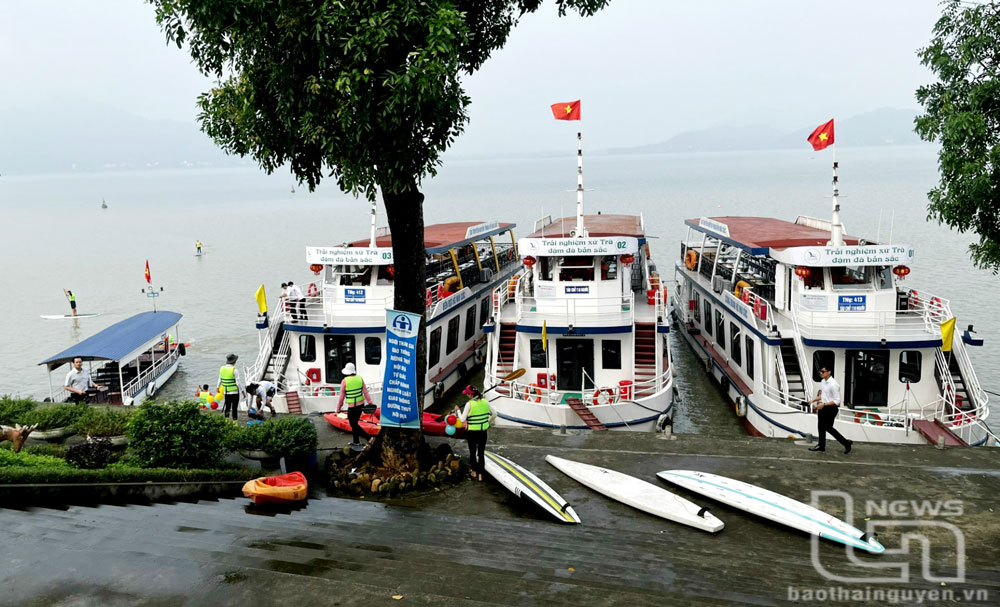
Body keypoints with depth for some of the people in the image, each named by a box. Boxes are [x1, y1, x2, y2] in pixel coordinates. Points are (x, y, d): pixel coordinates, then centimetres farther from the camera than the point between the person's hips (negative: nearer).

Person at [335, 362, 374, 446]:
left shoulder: (345, 381, -12)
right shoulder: (360, 378, -2)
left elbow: (342, 396, -6)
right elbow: (365, 392, 0)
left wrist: (338, 408, 4)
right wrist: (370, 402, 7)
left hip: (352, 406, -5)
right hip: (360, 404, 5)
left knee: (353, 424, 5)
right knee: (355, 423, 18)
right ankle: (356, 441, 24)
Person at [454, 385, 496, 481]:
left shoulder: (469, 404, -18)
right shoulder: (485, 402, -5)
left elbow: (463, 419, -14)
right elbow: (494, 414, 2)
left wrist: (458, 411, 1)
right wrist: (489, 422, 19)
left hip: (472, 432, -3)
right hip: (483, 431, 3)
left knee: (472, 452, 17)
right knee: (481, 453, 12)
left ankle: (474, 472, 26)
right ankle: (480, 474, 14)